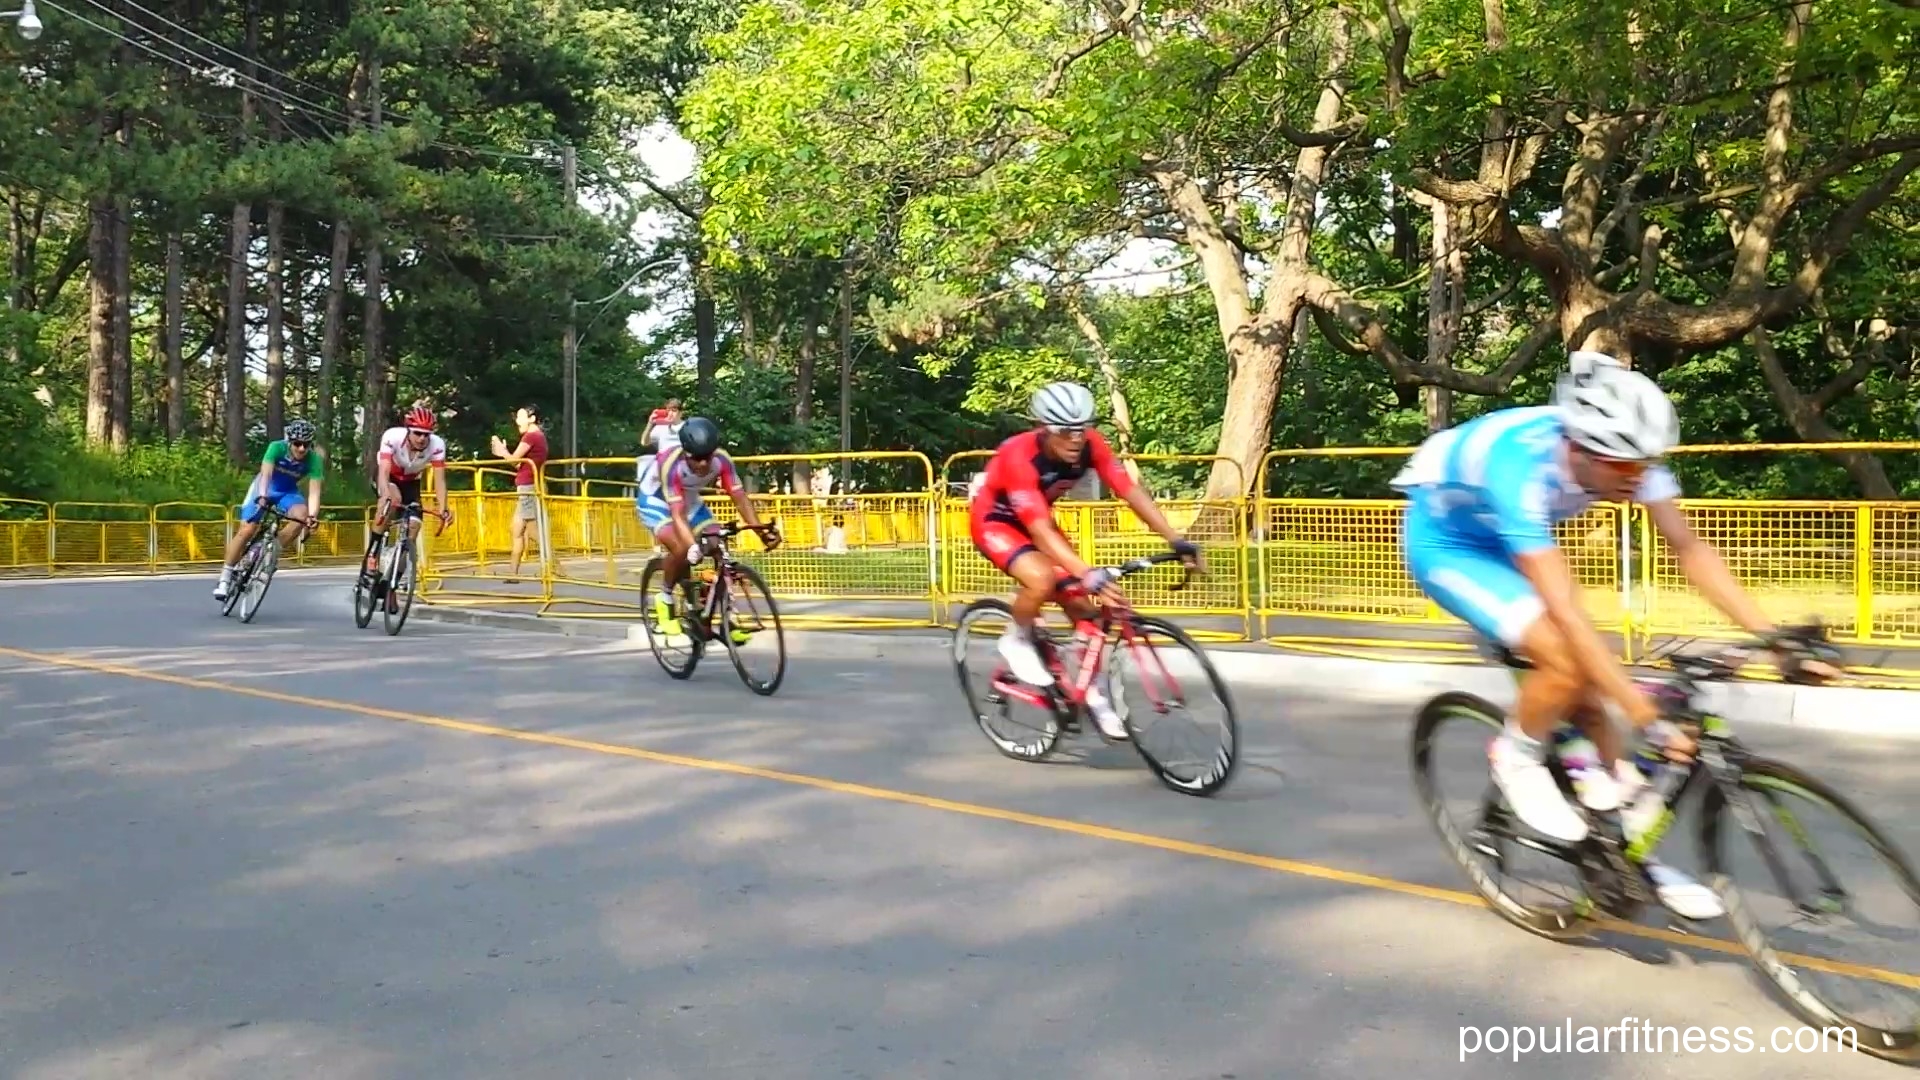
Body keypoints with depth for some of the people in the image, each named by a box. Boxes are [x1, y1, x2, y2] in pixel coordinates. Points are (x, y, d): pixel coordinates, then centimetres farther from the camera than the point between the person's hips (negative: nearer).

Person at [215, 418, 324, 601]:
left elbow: (314, 491, -30)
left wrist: (312, 516, -46)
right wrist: (262, 497, -58)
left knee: (302, 515, -30)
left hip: (288, 492, 2)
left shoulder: (314, 459, -25)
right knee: (246, 530, -14)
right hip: (264, 488, -2)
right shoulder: (277, 448, -28)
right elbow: (266, 473, -41)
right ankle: (225, 578, -3)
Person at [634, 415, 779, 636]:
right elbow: (678, 515, -42)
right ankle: (665, 598, -2)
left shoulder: (722, 460, -27)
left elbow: (740, 498, -24)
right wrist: (692, 546, -57)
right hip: (654, 500, -5)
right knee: (682, 549, -29)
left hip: (690, 500, 5)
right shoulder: (672, 465, -39)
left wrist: (762, 530, -37)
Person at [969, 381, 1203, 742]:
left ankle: (1092, 693, 14)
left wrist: (1176, 540, -31)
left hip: (1037, 520, 6)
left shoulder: (1090, 445, -22)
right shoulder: (1019, 456, -38)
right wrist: (1088, 574, -55)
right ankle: (1016, 641, -3)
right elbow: (1040, 530, -44)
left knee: (1081, 604, -3)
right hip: (994, 521, -6)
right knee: (1042, 579, -33)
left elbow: (1131, 491, -22)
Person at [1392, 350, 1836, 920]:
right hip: (1444, 544, -6)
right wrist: (1646, 716, -44)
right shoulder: (1521, 469, -41)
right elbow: (1567, 613, -43)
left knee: (1587, 685, -2)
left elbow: (1690, 548, -18)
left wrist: (1771, 634, -27)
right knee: (1567, 659, -27)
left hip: (1504, 541, 6)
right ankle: (1516, 759, 1)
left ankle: (1631, 842, 12)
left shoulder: (1624, 452, -23)